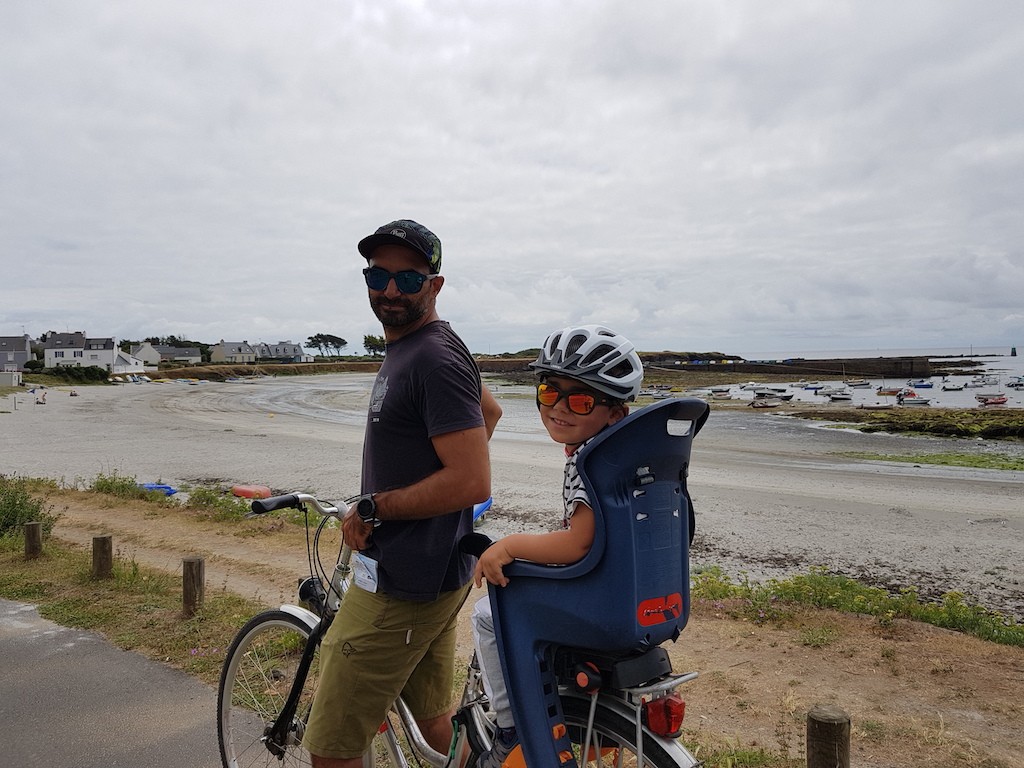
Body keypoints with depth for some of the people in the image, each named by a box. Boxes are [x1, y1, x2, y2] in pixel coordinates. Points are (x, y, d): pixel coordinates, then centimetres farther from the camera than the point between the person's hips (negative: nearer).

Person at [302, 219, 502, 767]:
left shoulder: (435, 359, -19)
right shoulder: (405, 348, 12)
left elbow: (472, 483, -25)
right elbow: (490, 410, 26)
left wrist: (371, 509, -16)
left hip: (404, 583, -10)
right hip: (426, 572, 10)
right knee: (435, 720, 23)